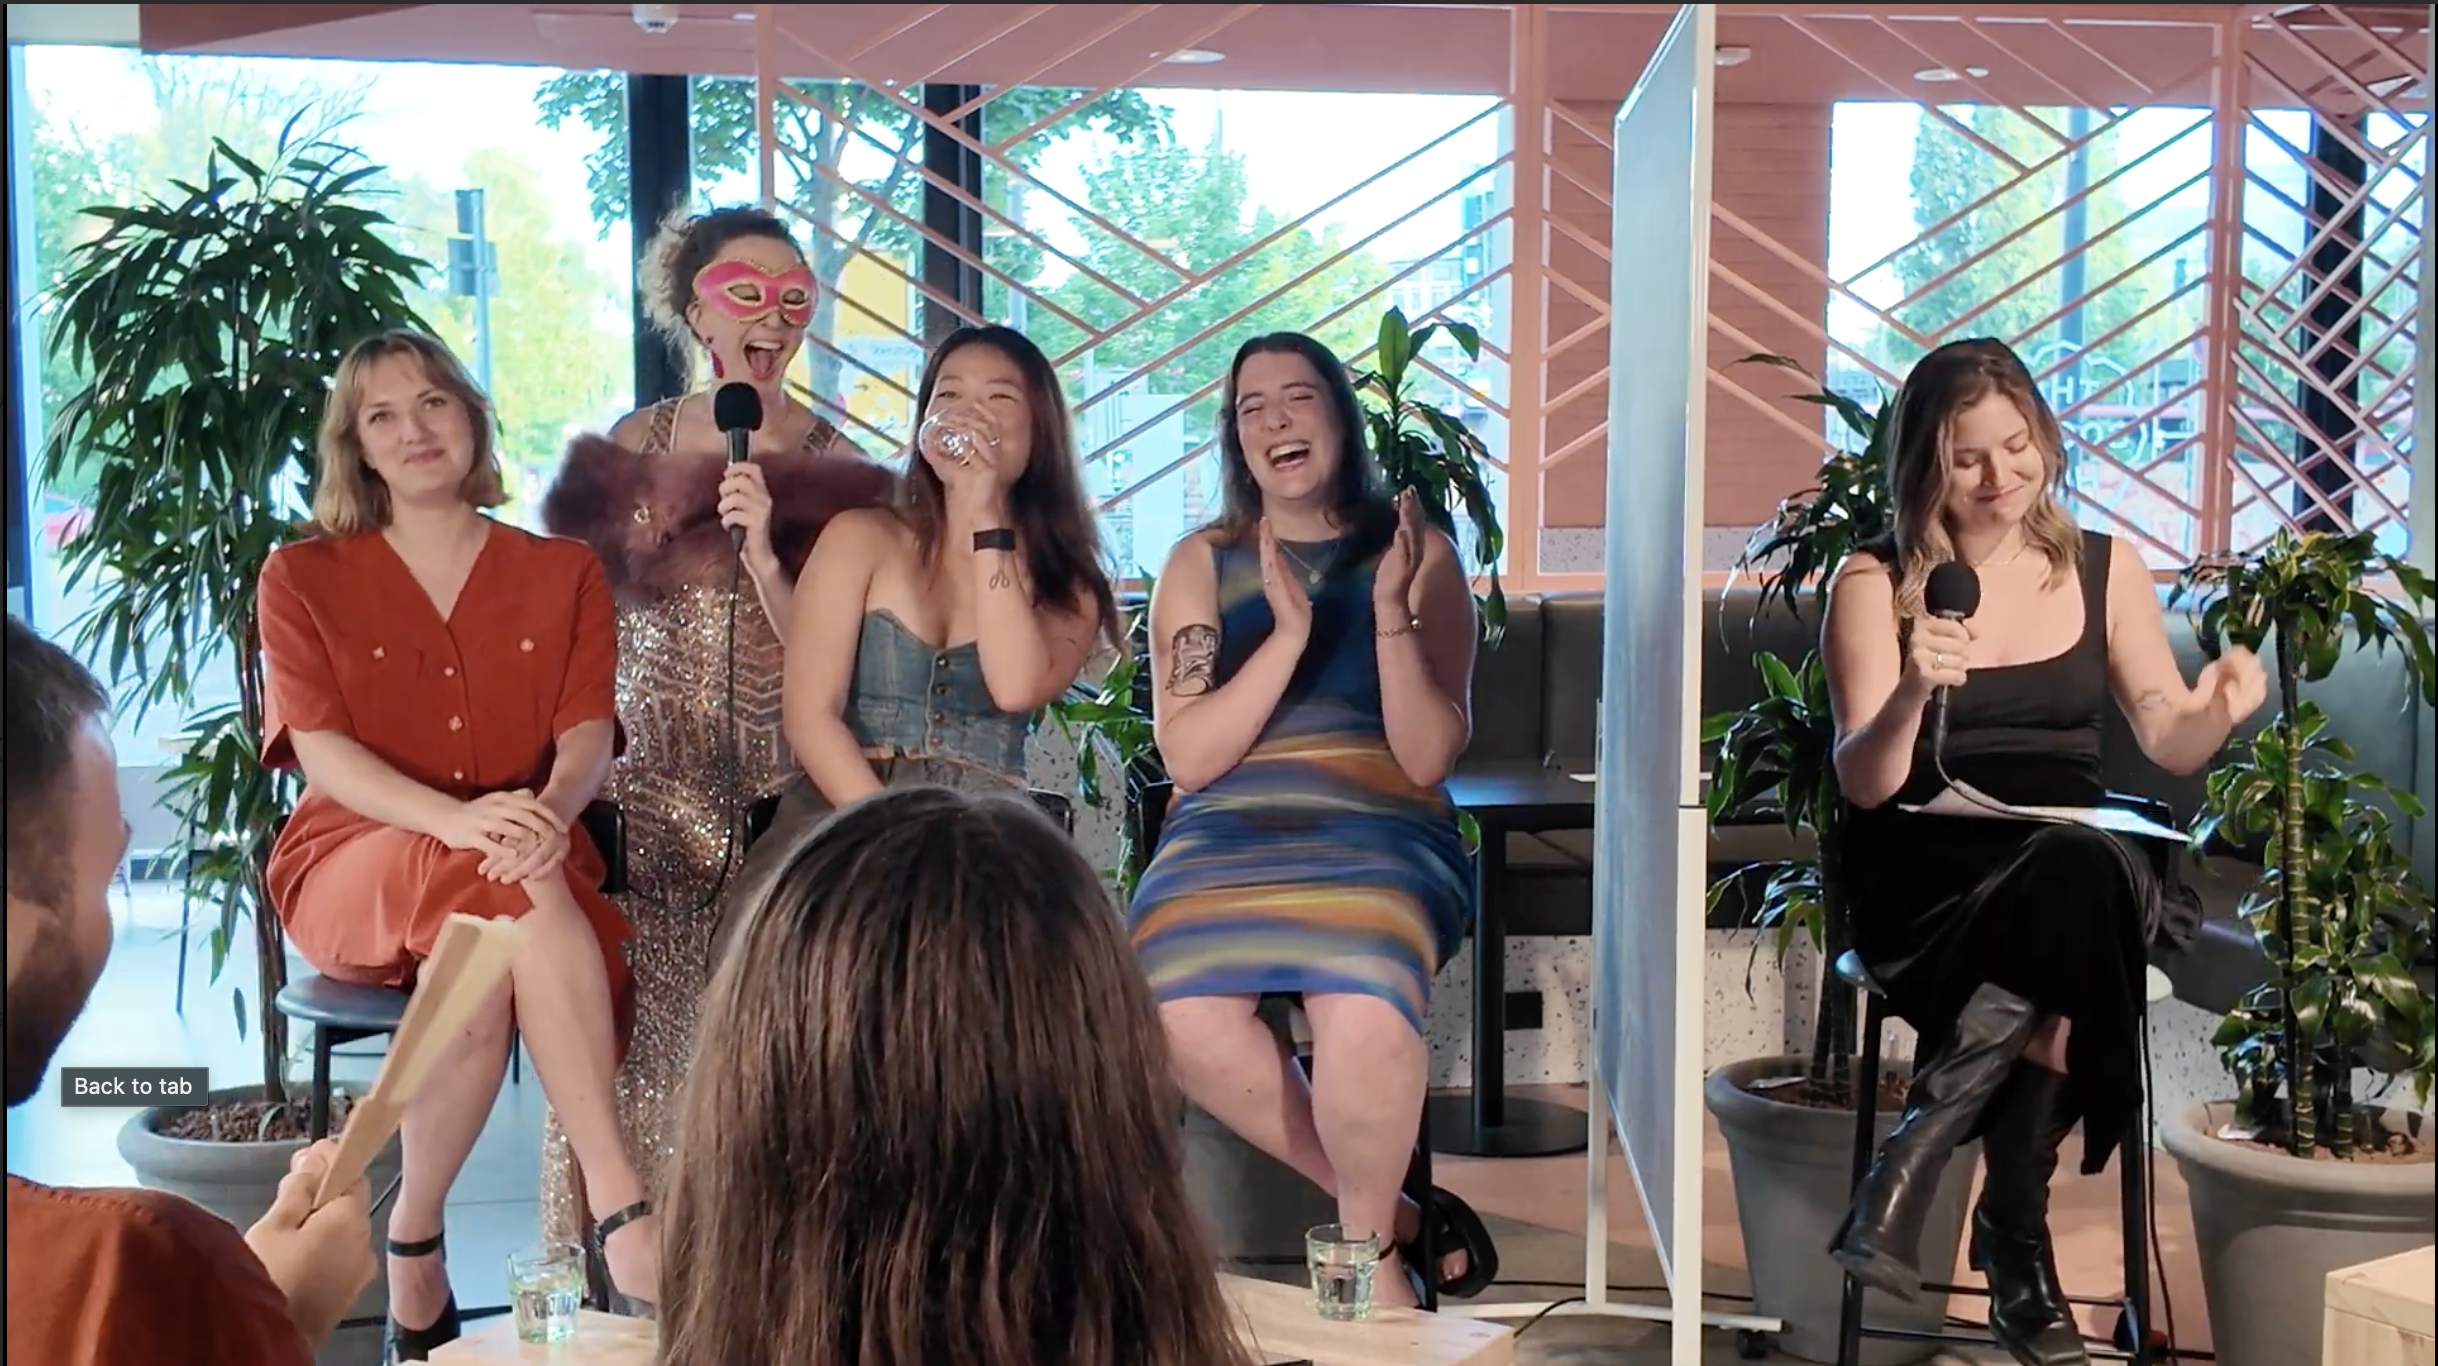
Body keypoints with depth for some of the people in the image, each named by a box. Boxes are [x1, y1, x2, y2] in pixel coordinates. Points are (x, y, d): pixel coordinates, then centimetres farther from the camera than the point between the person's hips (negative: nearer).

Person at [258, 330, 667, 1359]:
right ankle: (622, 1203, -39)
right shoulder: (304, 577, 9)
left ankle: (413, 1241, -26)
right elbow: (320, 751, -6)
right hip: (356, 862, -1)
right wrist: (457, 820, -26)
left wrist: (550, 808, -26)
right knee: (518, 894, -38)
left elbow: (588, 734, 0)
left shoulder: (562, 574, 15)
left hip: (526, 859, 2)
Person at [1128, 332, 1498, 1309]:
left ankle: (1366, 1241, -6)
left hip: (1380, 836, -2)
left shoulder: (1419, 553, 9)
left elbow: (1430, 759, 0)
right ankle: (1394, 1216, -9)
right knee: (1184, 1019, -31)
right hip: (1227, 837, 2)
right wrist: (1290, 630, -12)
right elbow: (1188, 757, -1)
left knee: (1365, 1018, -36)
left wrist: (1391, 614, -14)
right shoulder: (1201, 563, 11)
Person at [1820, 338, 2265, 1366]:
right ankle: (2018, 1242, -25)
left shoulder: (2104, 570, 12)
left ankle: (1918, 1149, -25)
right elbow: (1864, 784, -4)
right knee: (2072, 876, -36)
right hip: (1927, 880, -3)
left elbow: (2171, 748, 10)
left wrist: (2218, 709, -13)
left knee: (2082, 879, -35)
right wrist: (1911, 695, -24)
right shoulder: (1876, 583, 2)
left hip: (2078, 868, 3)